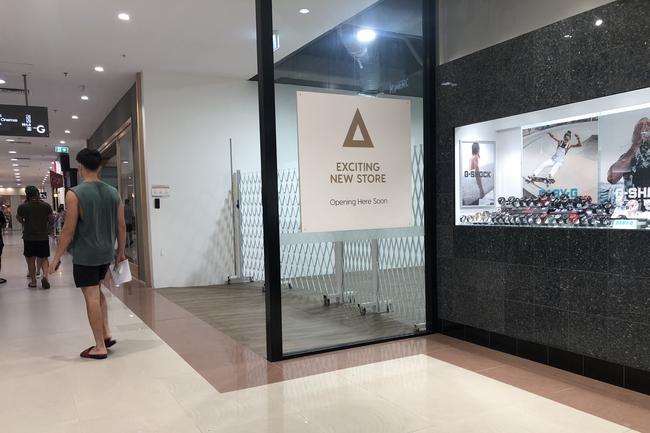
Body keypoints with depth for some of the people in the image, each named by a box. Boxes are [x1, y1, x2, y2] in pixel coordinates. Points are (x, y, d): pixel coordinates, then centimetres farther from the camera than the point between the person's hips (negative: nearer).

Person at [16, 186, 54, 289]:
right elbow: (52, 221, 4)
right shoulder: (46, 206, -4)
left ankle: (33, 281, 16)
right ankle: (45, 275, -12)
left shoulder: (22, 207, -6)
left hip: (28, 237, 0)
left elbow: (19, 219, 11)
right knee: (44, 259, 10)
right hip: (43, 236, 0)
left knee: (31, 260, 12)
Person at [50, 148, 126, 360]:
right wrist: (120, 251, 17)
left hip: (85, 255, -6)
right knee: (97, 291, 24)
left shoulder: (74, 194, -13)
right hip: (106, 253, 6)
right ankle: (107, 334, 19)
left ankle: (100, 347, 8)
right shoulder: (113, 192, 2)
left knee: (92, 298, 1)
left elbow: (69, 230, -13)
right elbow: (121, 226, 5)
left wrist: (57, 257, -3)